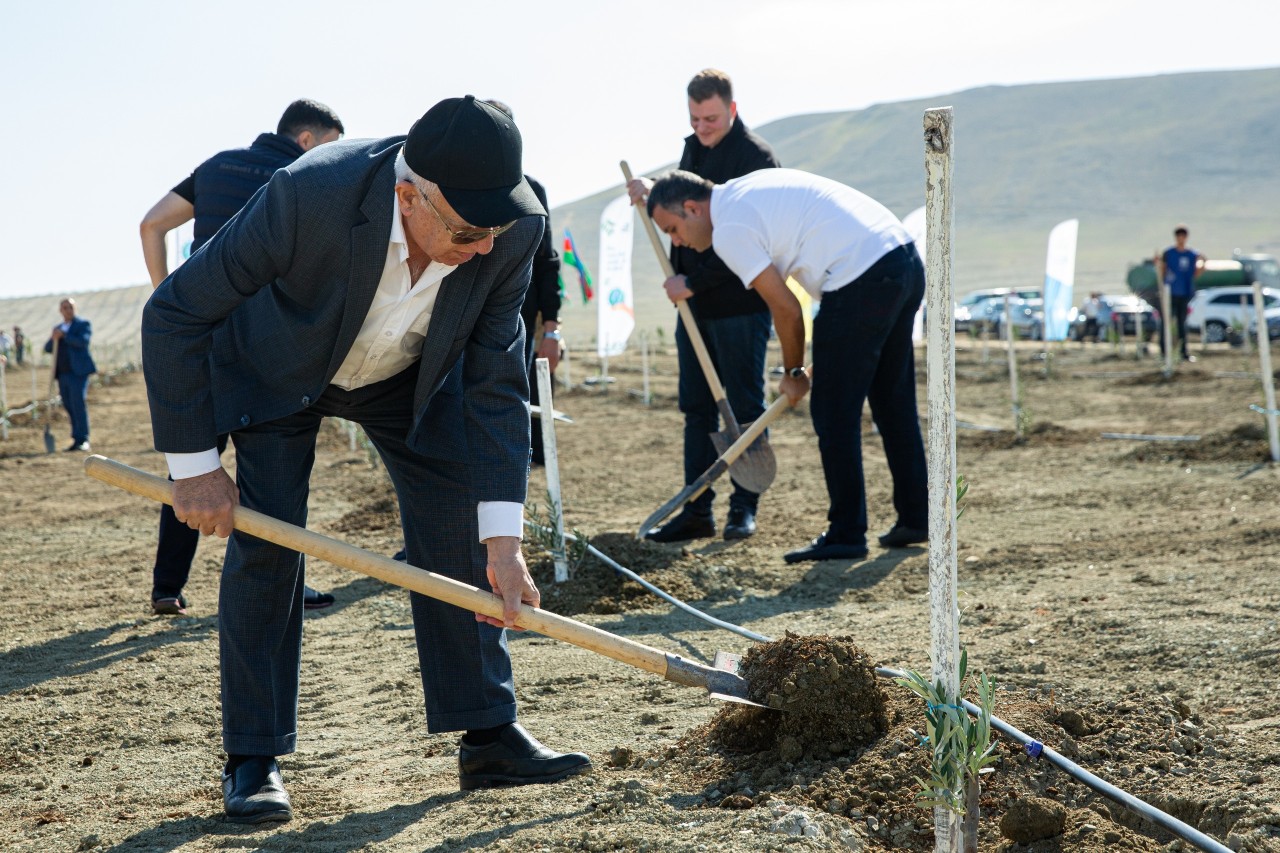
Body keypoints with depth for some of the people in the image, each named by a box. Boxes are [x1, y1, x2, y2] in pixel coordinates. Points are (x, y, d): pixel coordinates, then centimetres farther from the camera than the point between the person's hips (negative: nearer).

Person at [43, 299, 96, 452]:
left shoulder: (83, 324, 2)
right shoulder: (58, 328, 20)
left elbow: (83, 341, -15)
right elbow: (48, 348, 14)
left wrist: (64, 335, -16)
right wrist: (53, 339, -7)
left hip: (78, 372, -6)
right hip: (63, 374, 6)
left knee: (78, 404, -13)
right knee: (69, 407, 5)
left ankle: (82, 440, -14)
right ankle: (77, 439, 8)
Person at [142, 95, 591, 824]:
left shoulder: (515, 228, -31)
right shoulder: (310, 196, -42)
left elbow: (496, 382, -22)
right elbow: (174, 314, -30)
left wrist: (503, 538, -26)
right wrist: (193, 464, -27)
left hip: (411, 374, 3)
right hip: (280, 365, -3)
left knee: (459, 531, -5)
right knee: (266, 538, -13)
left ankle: (491, 737, 4)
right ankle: (253, 761, -3)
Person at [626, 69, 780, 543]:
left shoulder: (756, 157, -13)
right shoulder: (693, 148, 13)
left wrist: (693, 282, -20)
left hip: (739, 304, -8)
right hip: (694, 303, 8)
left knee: (744, 408, 1)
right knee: (697, 408, 8)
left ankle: (744, 508, 9)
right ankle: (697, 511, 12)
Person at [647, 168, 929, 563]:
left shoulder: (728, 230, -7)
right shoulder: (749, 188, 20)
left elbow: (786, 309, -6)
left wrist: (793, 373, 9)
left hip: (863, 278, -10)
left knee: (834, 414, -1)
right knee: (894, 401, 18)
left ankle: (846, 533, 4)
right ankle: (914, 519, 25)